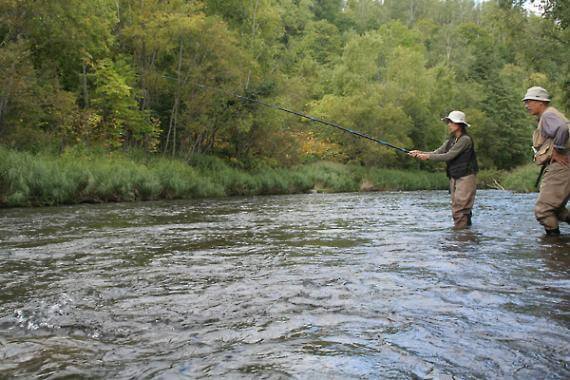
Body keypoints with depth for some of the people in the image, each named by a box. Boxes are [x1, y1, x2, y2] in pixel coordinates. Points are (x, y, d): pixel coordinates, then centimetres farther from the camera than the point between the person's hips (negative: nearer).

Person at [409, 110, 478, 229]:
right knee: (456, 209, 10)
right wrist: (420, 153, -9)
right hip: (454, 178, 9)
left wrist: (427, 156, -17)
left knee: (460, 208, -12)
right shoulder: (451, 141, 14)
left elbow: (448, 156, -19)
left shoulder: (465, 139, -13)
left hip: (466, 178, -9)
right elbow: (436, 153, 6)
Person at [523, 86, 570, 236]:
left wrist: (557, 152, -23)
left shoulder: (548, 115, -11)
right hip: (556, 169, 11)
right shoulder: (544, 118, 20)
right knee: (556, 208, 19)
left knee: (542, 210, -8)